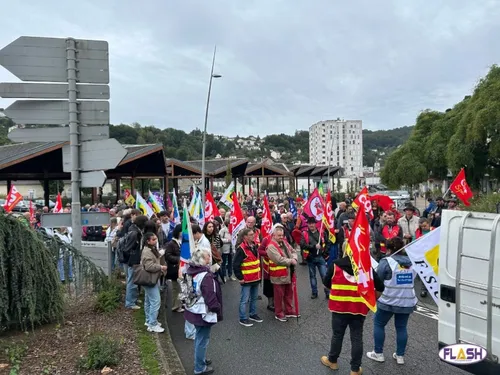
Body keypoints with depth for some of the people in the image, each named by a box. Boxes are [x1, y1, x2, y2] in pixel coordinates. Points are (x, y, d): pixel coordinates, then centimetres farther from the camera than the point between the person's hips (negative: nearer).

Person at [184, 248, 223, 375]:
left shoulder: (191, 271, -1)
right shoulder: (206, 276, -29)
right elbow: (210, 298, -27)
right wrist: (217, 309, -9)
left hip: (194, 310, 9)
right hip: (203, 312, -9)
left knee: (199, 337, 26)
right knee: (202, 339, 7)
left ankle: (201, 359, 44)